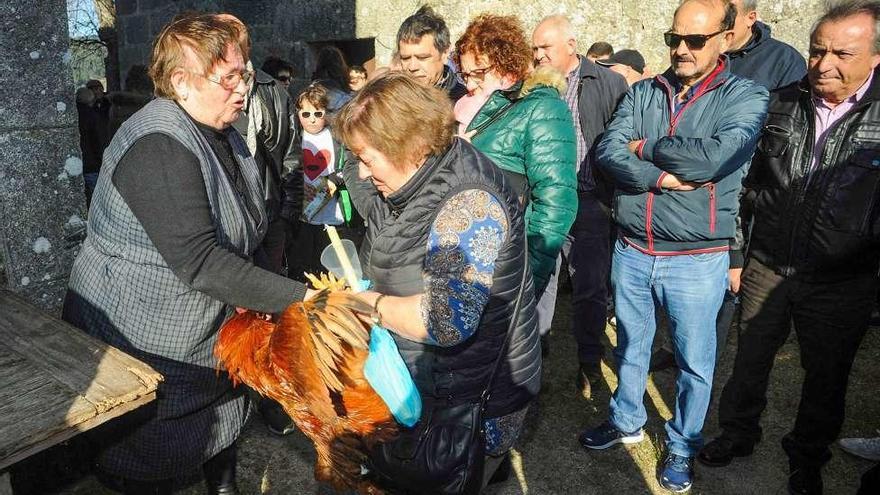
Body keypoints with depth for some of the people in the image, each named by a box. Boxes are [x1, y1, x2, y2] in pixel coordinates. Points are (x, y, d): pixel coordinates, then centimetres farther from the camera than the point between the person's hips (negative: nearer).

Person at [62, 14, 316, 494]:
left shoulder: (222, 134, 4)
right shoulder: (157, 147, -26)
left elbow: (240, 233, 12)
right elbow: (199, 262, -34)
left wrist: (262, 293, -3)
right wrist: (299, 298, -36)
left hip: (214, 329, 8)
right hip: (148, 341, -8)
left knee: (224, 419, 22)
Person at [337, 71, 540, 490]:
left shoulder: (468, 204, -28)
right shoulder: (415, 185, 1)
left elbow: (448, 321, -37)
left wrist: (375, 304, -22)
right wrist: (351, 289, 0)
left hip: (474, 401, -8)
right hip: (421, 385, 9)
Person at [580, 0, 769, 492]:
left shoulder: (746, 96, -6)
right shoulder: (643, 93, 5)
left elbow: (715, 155, -24)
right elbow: (609, 151, -9)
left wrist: (645, 147, -11)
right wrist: (665, 178, -22)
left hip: (696, 261, -3)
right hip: (631, 252, 4)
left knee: (695, 363, 12)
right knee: (631, 346, 20)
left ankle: (682, 447, 34)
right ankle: (627, 421, 43)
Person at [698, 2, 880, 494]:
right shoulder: (782, 103, -1)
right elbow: (752, 182, 7)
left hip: (840, 285, -2)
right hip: (767, 268, 2)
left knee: (826, 378, 16)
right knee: (750, 359, 16)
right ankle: (739, 433, 40)